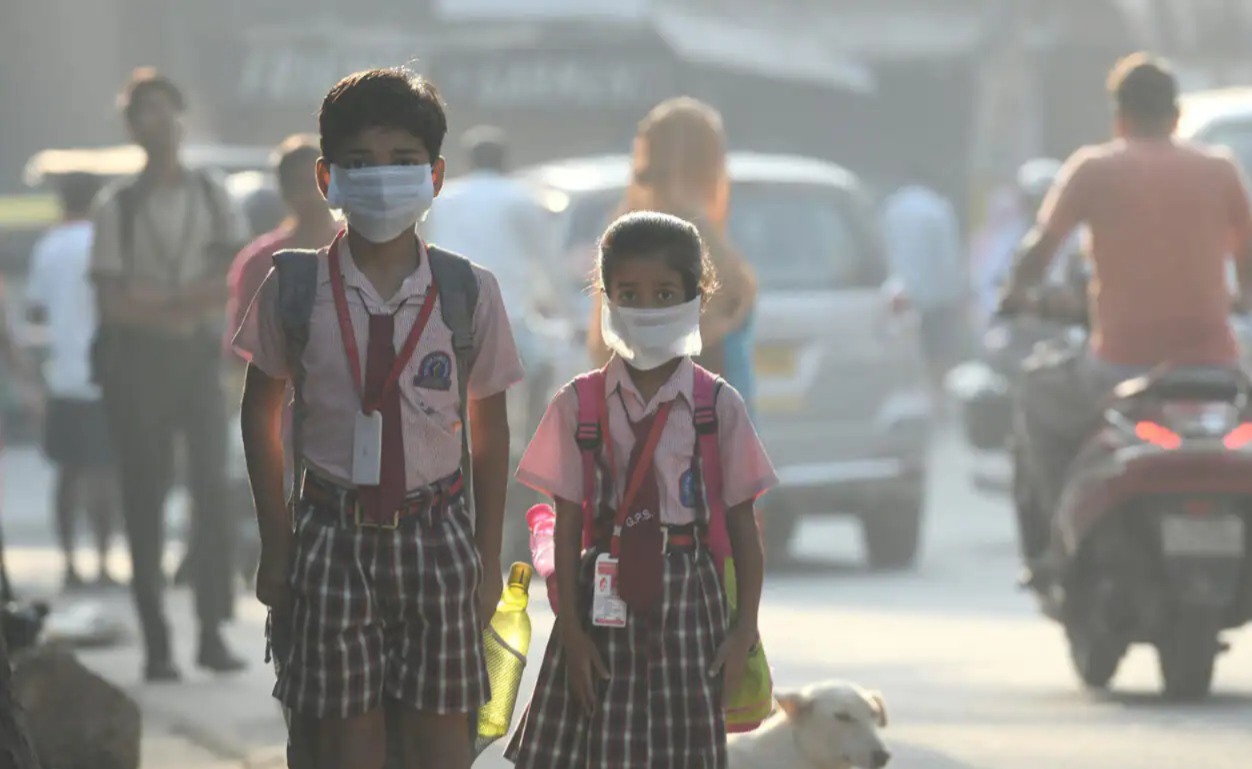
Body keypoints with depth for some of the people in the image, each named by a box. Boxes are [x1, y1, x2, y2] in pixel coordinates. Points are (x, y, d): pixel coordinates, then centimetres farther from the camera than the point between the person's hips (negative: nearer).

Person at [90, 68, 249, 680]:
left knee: (213, 488, -7)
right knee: (144, 498, -2)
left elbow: (238, 279, 0)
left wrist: (163, 302, -14)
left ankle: (213, 631, -6)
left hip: (200, 354, 2)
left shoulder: (212, 196, 9)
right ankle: (156, 642, -2)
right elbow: (113, 302, -4)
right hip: (136, 357, -2)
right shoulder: (118, 206, 2)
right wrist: (192, 303, -12)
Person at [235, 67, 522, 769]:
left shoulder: (469, 292, -2)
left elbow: (490, 432, 6)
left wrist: (489, 560, 6)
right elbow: (262, 415, 7)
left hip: (436, 532, 0)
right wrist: (276, 546, 4)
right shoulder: (295, 289, -3)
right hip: (333, 532, 0)